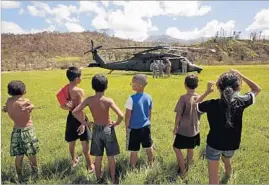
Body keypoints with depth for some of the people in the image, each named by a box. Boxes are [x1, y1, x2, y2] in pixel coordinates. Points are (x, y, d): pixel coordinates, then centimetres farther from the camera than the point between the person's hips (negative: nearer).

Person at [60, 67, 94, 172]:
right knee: (85, 143, 6)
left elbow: (62, 106, 3)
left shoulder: (65, 89, -1)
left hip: (71, 117, 7)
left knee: (72, 142, 23)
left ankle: (74, 160, 46)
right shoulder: (79, 91, -23)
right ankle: (90, 166, 20)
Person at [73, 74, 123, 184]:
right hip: (108, 130, -2)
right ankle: (113, 179, 30)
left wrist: (84, 123, -1)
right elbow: (121, 115, -27)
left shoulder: (89, 100, -11)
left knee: (98, 157, 19)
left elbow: (75, 112, -12)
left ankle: (99, 179, 35)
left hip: (96, 130, 3)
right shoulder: (108, 101, -20)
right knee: (111, 157, 15)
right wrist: (116, 123, -7)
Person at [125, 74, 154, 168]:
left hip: (134, 128, -5)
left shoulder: (132, 98, -21)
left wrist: (127, 127, -1)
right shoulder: (149, 97, -4)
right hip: (146, 126, 6)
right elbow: (149, 113, 6)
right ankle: (151, 165, 42)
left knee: (134, 151, 9)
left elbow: (128, 115, -15)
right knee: (149, 147, 23)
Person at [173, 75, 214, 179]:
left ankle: (183, 171, 14)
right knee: (190, 149, 20)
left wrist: (175, 127, -4)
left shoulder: (183, 98, -21)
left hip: (183, 130, -6)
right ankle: (187, 168, 39)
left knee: (177, 148, 11)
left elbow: (179, 114, -16)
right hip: (195, 130, 6)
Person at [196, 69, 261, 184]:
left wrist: (207, 92, -1)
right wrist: (240, 75, -2)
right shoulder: (241, 102, -19)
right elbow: (257, 89, 0)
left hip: (214, 144, -4)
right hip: (232, 145, 4)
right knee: (226, 160, 38)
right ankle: (228, 175, 69)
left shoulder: (211, 104, -23)